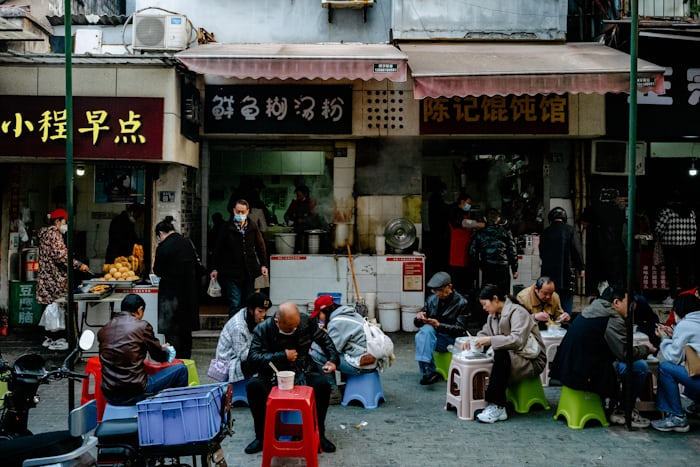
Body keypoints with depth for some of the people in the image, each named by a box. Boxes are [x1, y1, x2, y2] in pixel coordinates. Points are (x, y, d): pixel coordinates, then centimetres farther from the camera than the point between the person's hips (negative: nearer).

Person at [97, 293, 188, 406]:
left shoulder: (103, 330, 8)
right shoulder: (142, 326, -7)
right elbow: (159, 356, 4)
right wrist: (165, 350, 29)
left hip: (109, 396, 7)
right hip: (134, 394, -6)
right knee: (180, 369, 9)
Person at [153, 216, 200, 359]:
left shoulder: (163, 247, -15)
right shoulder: (187, 243, 5)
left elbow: (158, 271, -8)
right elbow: (196, 266, 11)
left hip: (171, 292, -6)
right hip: (189, 291, 7)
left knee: (172, 331, 1)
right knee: (186, 328, 16)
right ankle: (186, 359, 25)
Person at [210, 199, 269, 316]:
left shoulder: (253, 228, 5)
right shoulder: (227, 228, -1)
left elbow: (260, 247, 11)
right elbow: (218, 249, 2)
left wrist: (263, 265, 2)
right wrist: (215, 268, 0)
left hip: (249, 272, 3)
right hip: (232, 272, -3)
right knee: (235, 304, -7)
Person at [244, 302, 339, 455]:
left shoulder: (306, 321, -6)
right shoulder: (263, 329, -13)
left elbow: (324, 338, 9)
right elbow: (253, 357, -20)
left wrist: (333, 359, -3)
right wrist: (283, 356, -24)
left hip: (303, 371, 1)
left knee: (323, 384, -28)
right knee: (253, 386, -29)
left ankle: (319, 434, -6)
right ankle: (262, 436, -9)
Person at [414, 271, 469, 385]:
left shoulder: (461, 303, -3)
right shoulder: (432, 299, 7)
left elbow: (460, 329, -10)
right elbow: (418, 324, 12)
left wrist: (439, 325, -24)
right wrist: (419, 318, -14)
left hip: (451, 340, -4)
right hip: (431, 334, 4)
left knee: (422, 337, -33)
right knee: (426, 329, -33)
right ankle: (428, 371, -36)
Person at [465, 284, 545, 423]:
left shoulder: (517, 312, -15)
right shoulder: (493, 315, 11)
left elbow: (518, 340, -28)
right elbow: (484, 333, 12)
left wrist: (490, 340, -30)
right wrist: (473, 342, -9)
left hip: (531, 360, -9)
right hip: (510, 358, 9)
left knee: (501, 355, -35)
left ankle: (497, 407, -33)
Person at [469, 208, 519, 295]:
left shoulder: (480, 233, 3)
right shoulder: (505, 232, 0)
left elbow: (472, 252, 1)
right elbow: (513, 252, -1)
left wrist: (480, 265, 17)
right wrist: (514, 269, 7)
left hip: (486, 270, 1)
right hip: (503, 269, -1)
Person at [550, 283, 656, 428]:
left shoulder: (591, 311, 14)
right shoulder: (612, 320, -13)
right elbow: (625, 353, -14)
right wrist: (646, 349, 4)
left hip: (573, 367, 10)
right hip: (588, 373, -10)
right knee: (640, 366, -4)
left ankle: (613, 406, 28)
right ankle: (622, 412, 9)